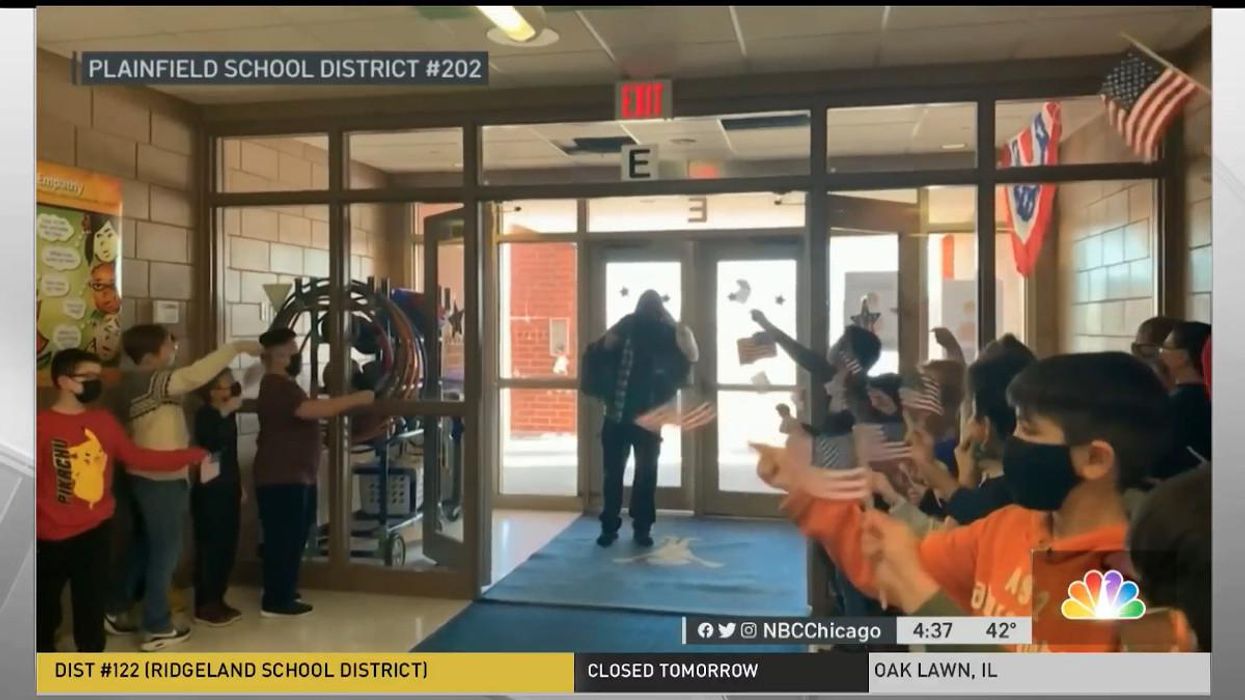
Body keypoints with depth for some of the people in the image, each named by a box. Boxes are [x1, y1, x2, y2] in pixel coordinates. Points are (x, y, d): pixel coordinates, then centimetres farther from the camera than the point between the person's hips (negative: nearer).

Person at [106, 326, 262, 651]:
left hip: (146, 476, 10)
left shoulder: (140, 382, 10)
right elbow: (196, 375, -34)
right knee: (165, 550, 1)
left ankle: (116, 610, 32)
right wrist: (237, 347, -32)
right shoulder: (151, 381, -21)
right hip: (162, 479, -10)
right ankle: (157, 628, 11)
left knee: (145, 544, 21)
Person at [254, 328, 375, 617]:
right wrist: (356, 399, -25)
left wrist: (349, 402, 11)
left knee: (292, 539, 17)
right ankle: (275, 602, 4)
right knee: (282, 540, -4)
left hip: (296, 477, 11)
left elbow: (308, 412, 21)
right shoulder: (275, 386, -18)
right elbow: (313, 409, -30)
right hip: (281, 479, -11)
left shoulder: (284, 385, 19)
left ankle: (284, 595, 27)